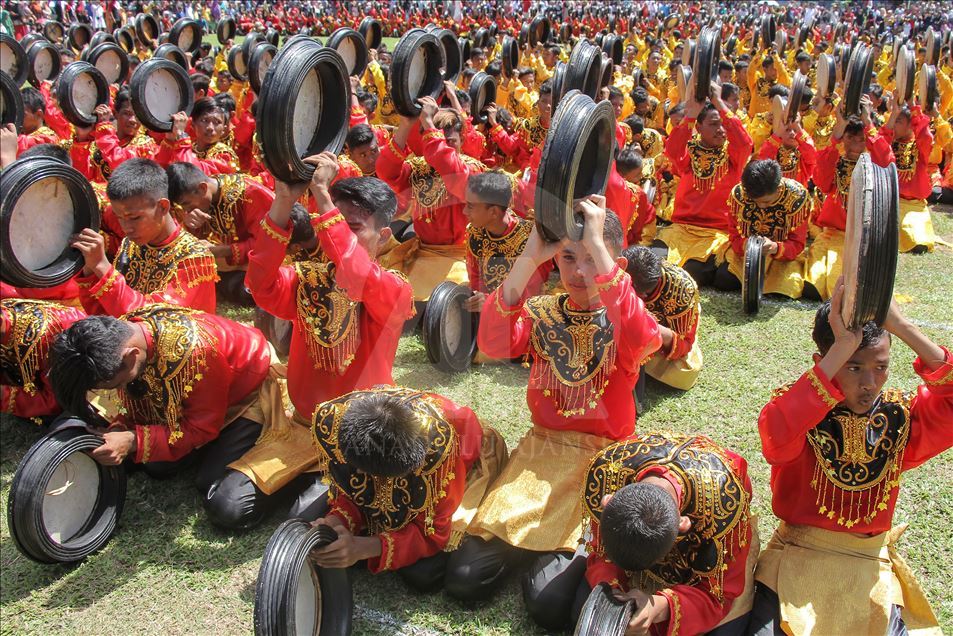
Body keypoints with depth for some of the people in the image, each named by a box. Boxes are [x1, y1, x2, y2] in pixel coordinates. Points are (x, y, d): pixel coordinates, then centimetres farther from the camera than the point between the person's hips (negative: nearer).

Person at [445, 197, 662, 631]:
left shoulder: (622, 315, -4)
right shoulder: (542, 312, 2)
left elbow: (645, 339, -31)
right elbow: (493, 344, -19)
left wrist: (597, 245, -33)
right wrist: (529, 257, -28)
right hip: (543, 448, 3)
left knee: (549, 603, -18)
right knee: (465, 577, -9)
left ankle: (572, 547, 11)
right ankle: (541, 542, 15)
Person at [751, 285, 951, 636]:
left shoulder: (900, 417, -2)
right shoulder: (799, 407, -12)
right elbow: (775, 438, -37)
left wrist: (902, 327, -25)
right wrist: (842, 348, -36)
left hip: (871, 567, 3)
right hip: (796, 558, -2)